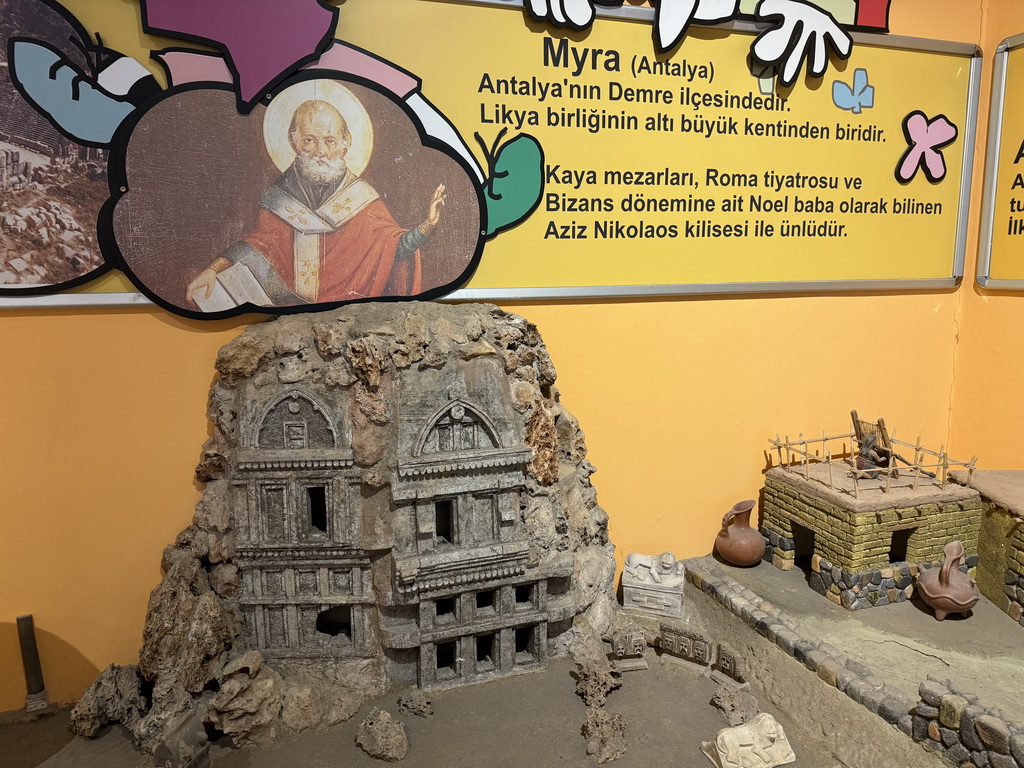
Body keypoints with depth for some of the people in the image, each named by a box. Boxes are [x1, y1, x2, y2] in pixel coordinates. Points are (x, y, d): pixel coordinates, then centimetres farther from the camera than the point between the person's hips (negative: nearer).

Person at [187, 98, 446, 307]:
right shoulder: (280, 197, 7)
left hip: (350, 310, -1)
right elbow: (260, 244, 9)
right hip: (289, 304, 2)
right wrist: (213, 269, -6)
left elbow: (394, 245, -3)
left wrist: (427, 225, -23)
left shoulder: (361, 198, 4)